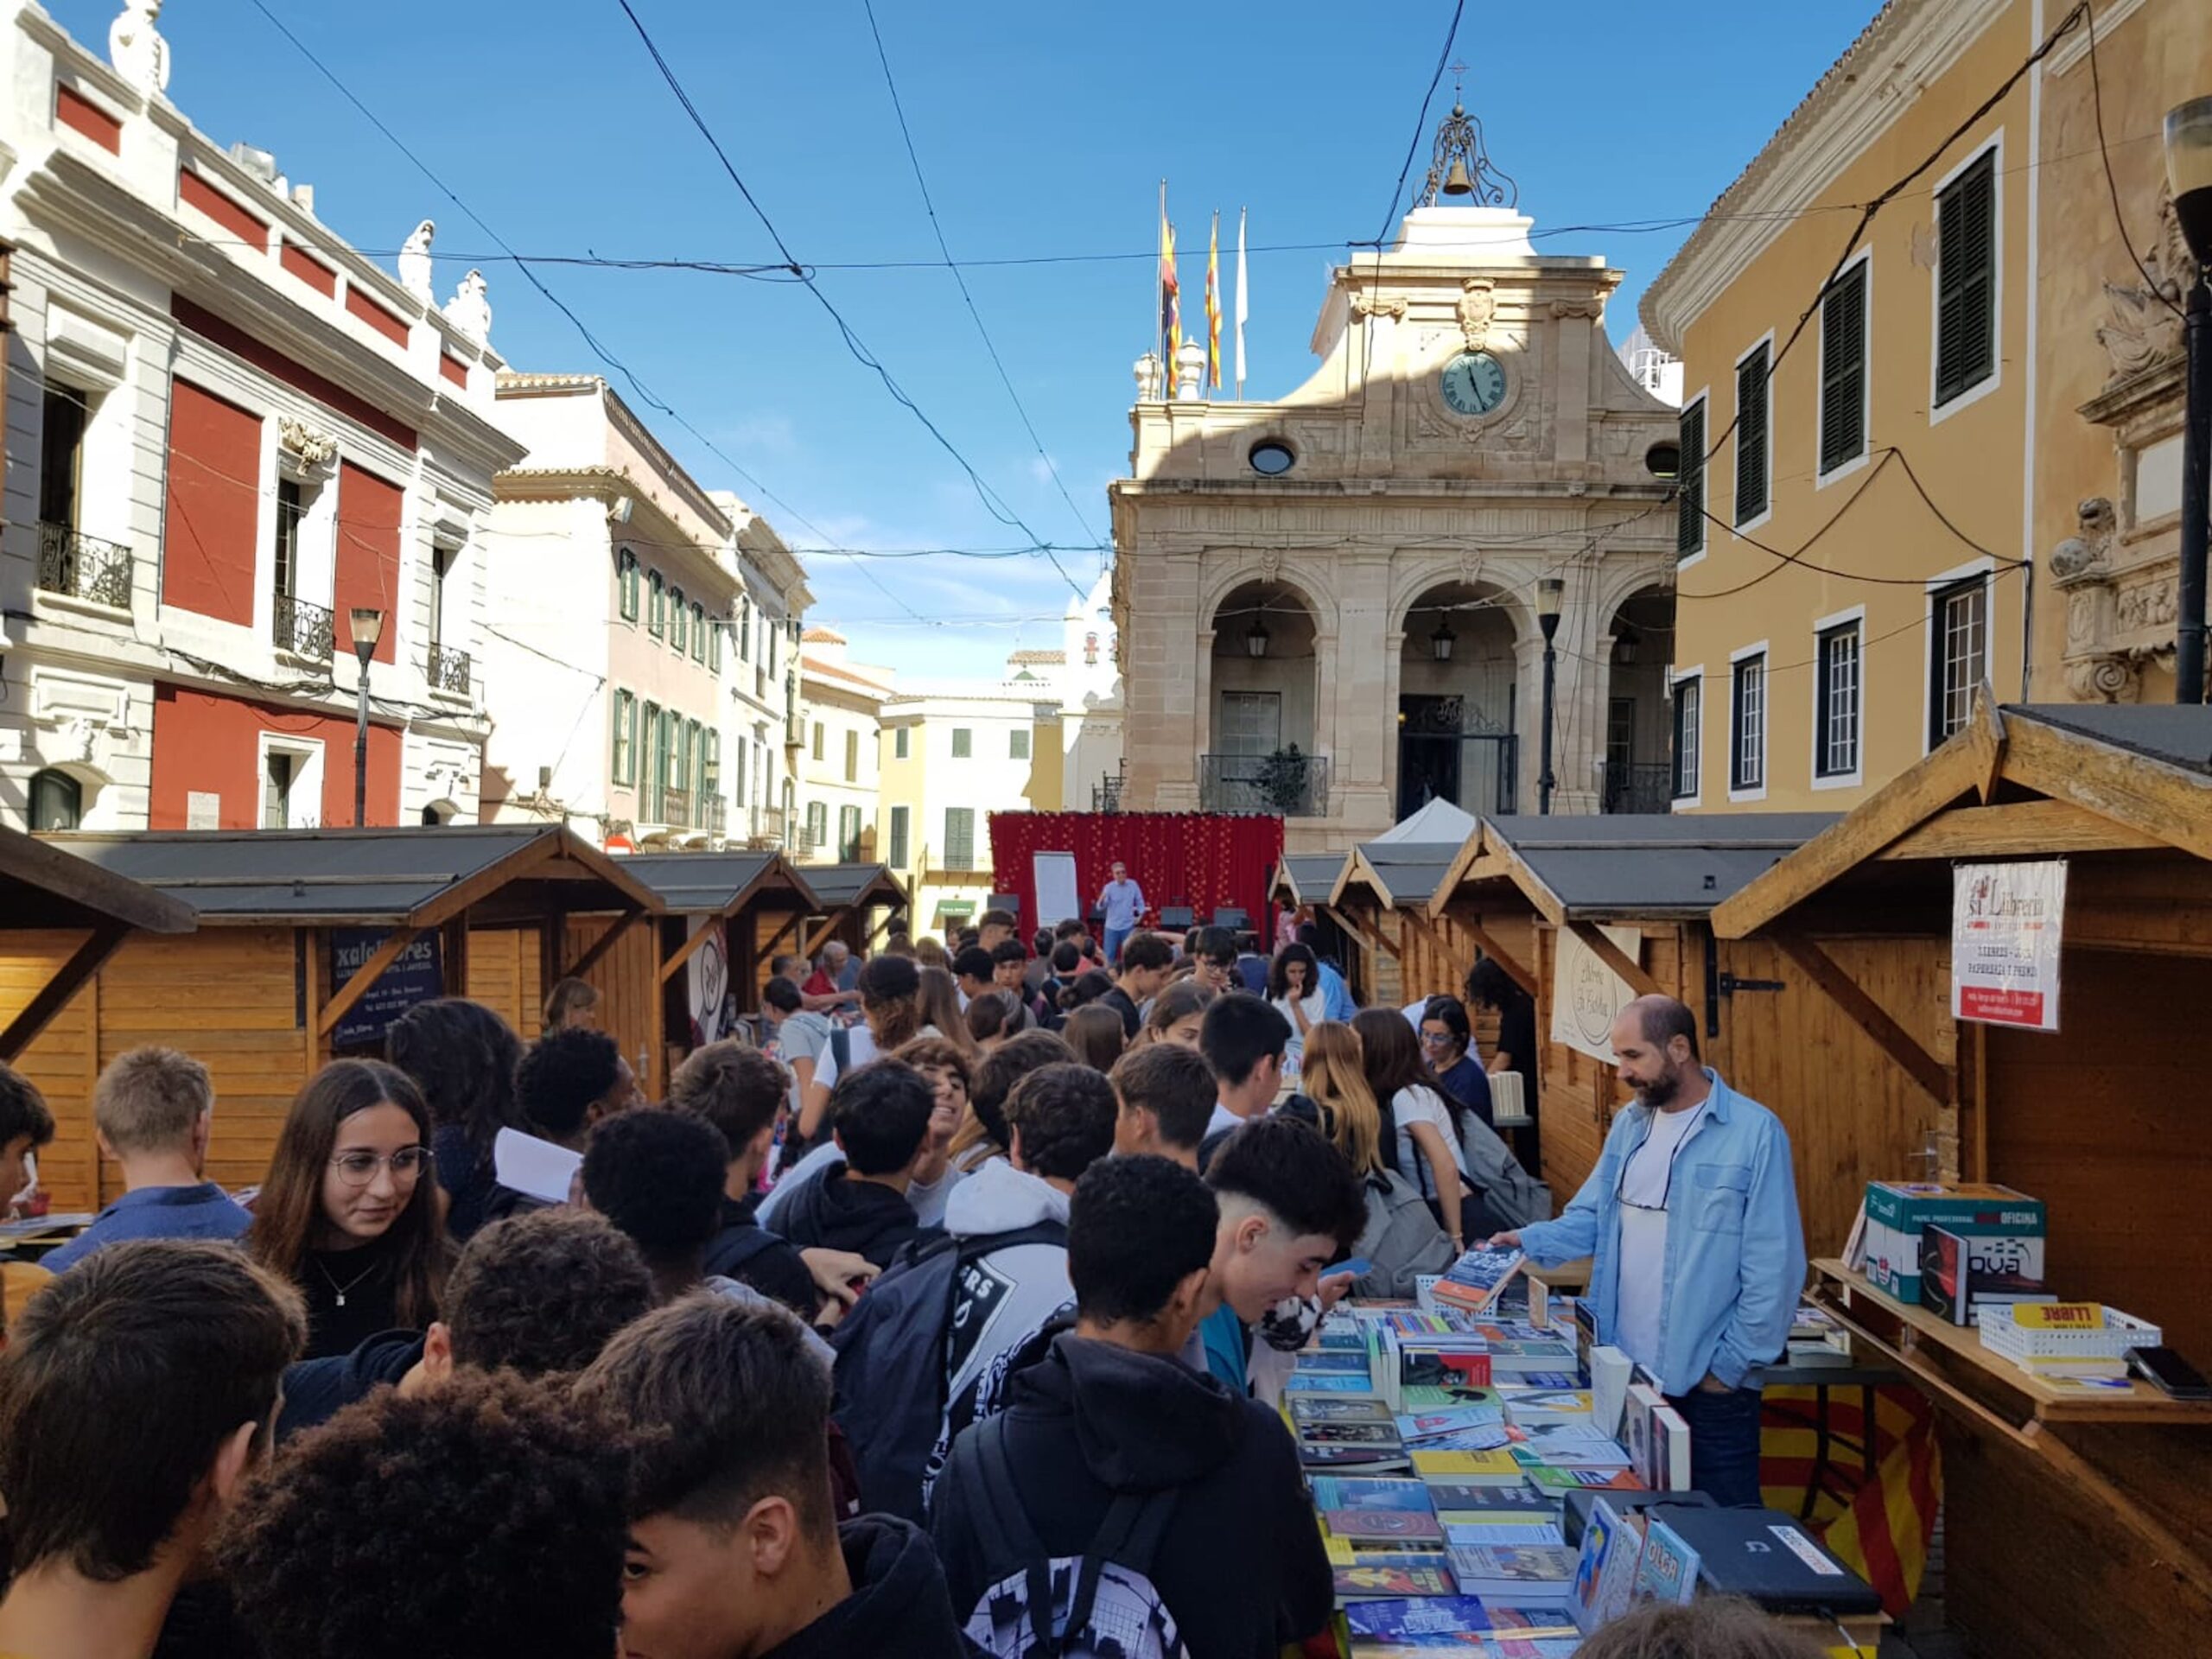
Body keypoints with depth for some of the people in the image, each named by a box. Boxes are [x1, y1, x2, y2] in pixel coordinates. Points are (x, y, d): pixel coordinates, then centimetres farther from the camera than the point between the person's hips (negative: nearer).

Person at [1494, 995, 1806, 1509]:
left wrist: (1733, 1362, -12)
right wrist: (1531, 1240, -9)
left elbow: (1774, 1265, -13)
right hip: (1627, 1366, 6)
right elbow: (1593, 1216, 9)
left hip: (1707, 1376, -6)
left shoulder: (1755, 1132, -14)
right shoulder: (1630, 1125, 7)